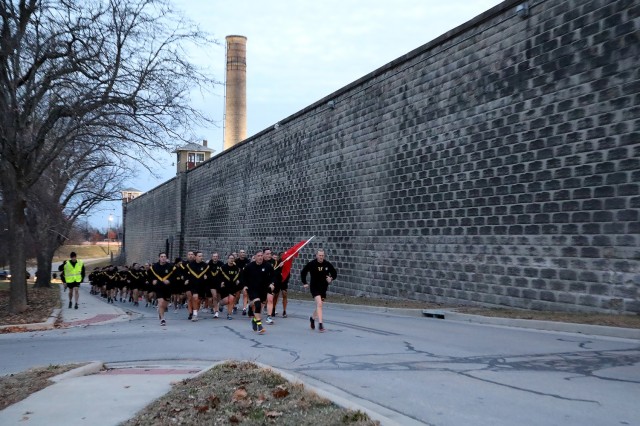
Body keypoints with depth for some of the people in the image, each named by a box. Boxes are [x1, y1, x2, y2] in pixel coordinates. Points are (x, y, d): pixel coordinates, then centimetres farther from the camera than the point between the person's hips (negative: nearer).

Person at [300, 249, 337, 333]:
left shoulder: (327, 264, -4)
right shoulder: (311, 264, -10)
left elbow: (334, 273, 8)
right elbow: (303, 272, 2)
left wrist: (331, 278, -12)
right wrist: (304, 283, -1)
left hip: (323, 288, 4)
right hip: (314, 288, -4)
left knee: (319, 306, 15)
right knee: (319, 304, -20)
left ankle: (312, 318, 43)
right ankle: (320, 324, -19)